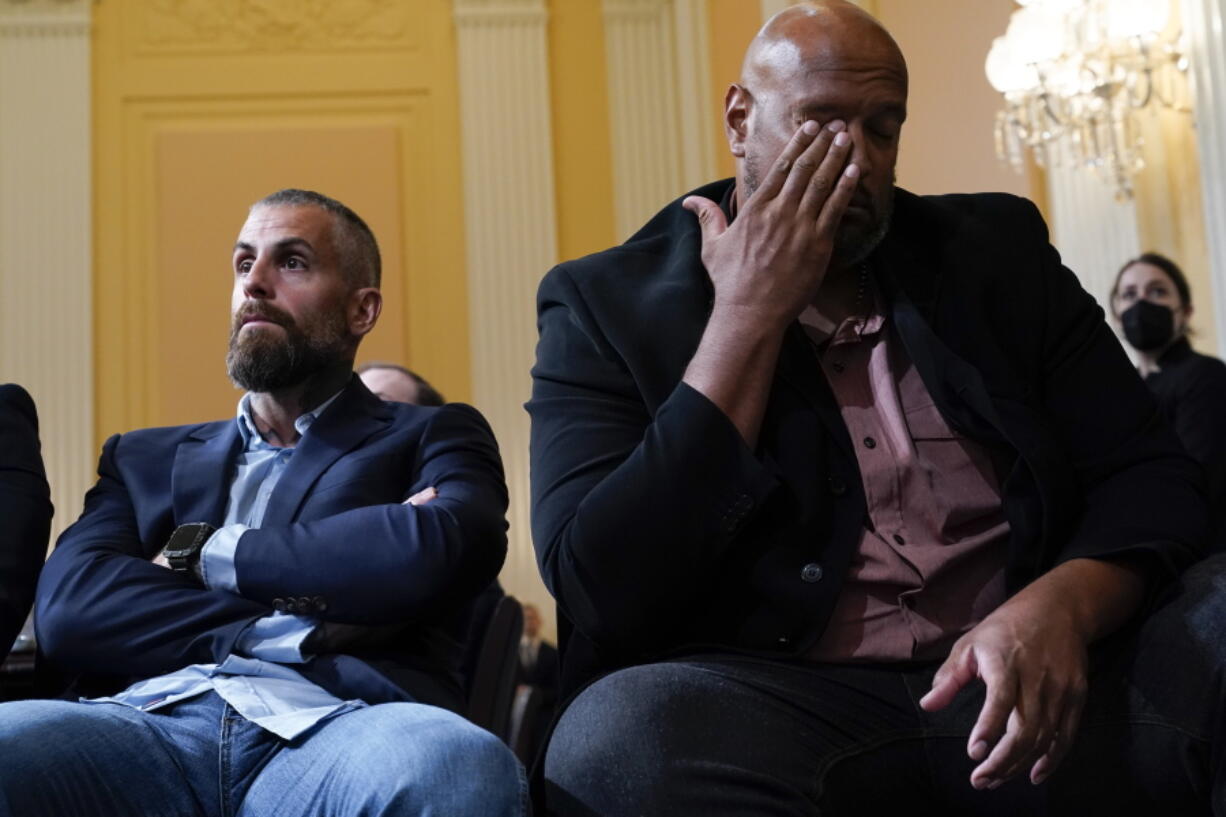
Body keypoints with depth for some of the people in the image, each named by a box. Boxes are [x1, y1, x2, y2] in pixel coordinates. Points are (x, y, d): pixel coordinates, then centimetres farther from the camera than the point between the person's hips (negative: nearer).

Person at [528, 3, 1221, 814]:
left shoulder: (996, 251, 13)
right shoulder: (610, 304, 3)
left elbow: (1152, 476, 8)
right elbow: (605, 597, -9)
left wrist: (1060, 605, -16)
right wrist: (749, 315, -9)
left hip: (1039, 678, 1)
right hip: (785, 706, -1)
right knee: (621, 731, -34)